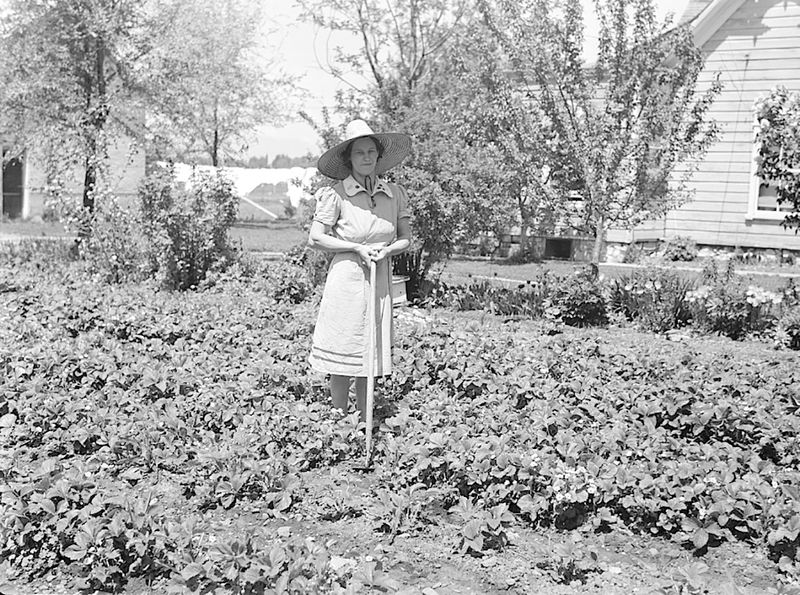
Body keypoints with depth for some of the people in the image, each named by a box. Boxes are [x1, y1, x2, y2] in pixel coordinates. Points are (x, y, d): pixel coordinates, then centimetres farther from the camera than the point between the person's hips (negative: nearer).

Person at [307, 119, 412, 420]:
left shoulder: (395, 193, 5)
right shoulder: (336, 194, -8)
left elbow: (406, 238, 12)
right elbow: (315, 238, -8)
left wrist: (387, 249, -8)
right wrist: (357, 248, -12)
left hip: (380, 280, 4)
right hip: (346, 277, -4)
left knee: (371, 355, 10)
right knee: (343, 354, 2)